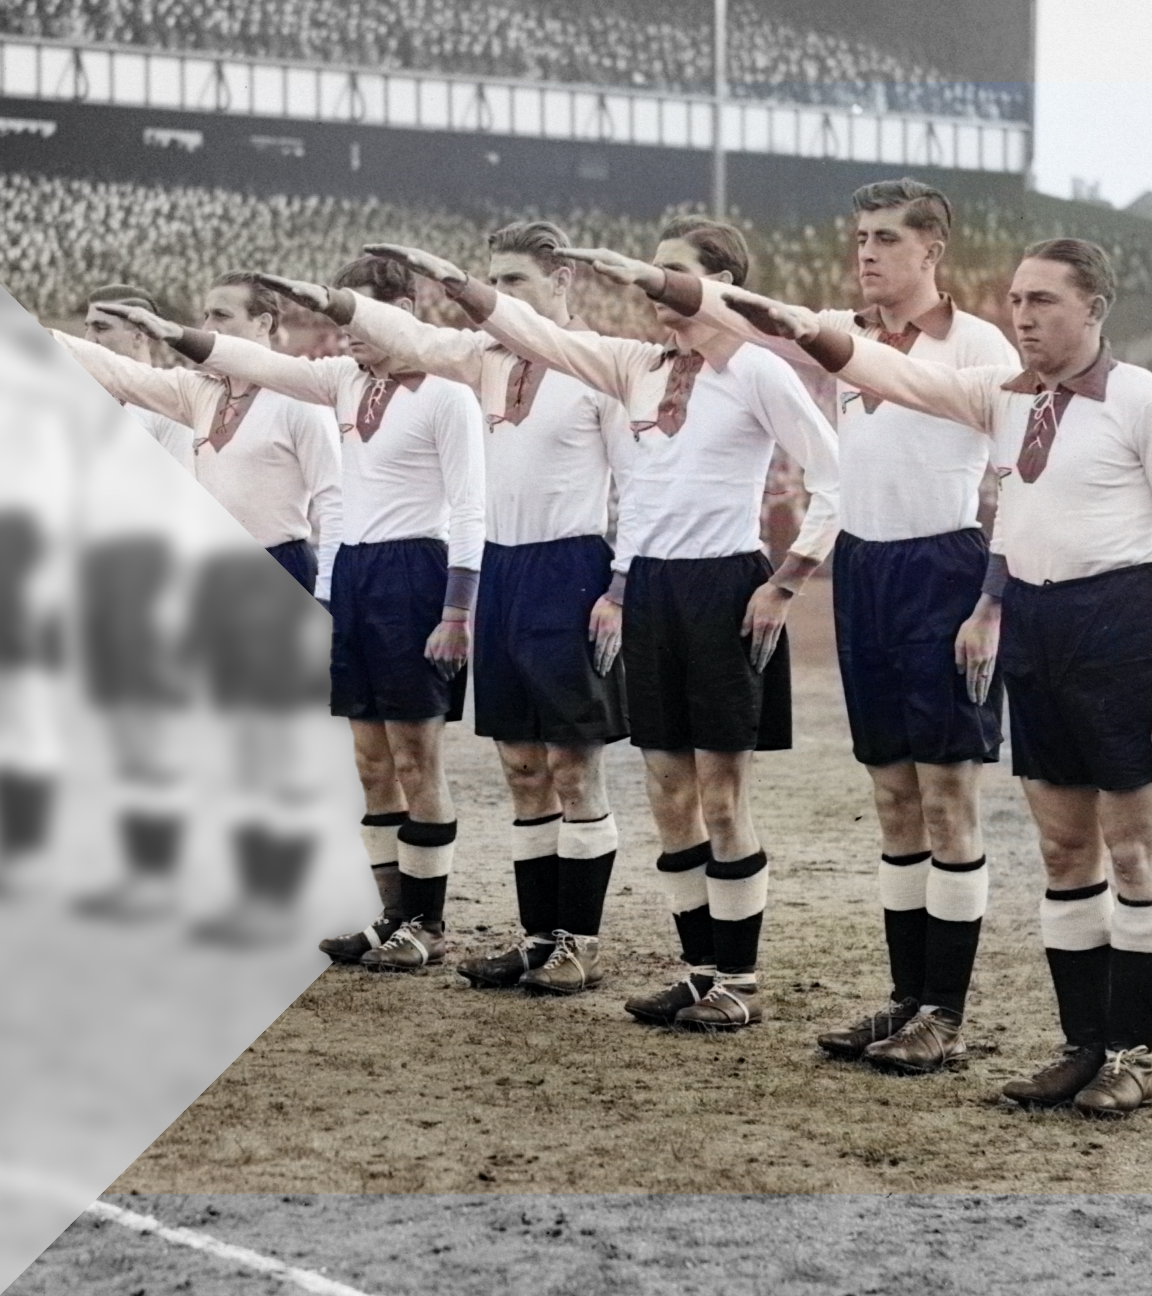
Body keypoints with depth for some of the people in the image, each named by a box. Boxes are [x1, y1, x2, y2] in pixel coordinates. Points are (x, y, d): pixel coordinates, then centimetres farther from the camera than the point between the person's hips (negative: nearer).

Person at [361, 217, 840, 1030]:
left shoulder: (757, 373, -7)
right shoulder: (637, 368, 10)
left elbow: (836, 481, -9)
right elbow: (531, 329, 8)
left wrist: (787, 583, -11)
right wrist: (448, 278, -2)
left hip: (723, 589, -6)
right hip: (650, 587, 6)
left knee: (722, 798, -1)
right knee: (670, 796, 9)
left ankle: (739, 983, 8)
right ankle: (702, 970, 19)